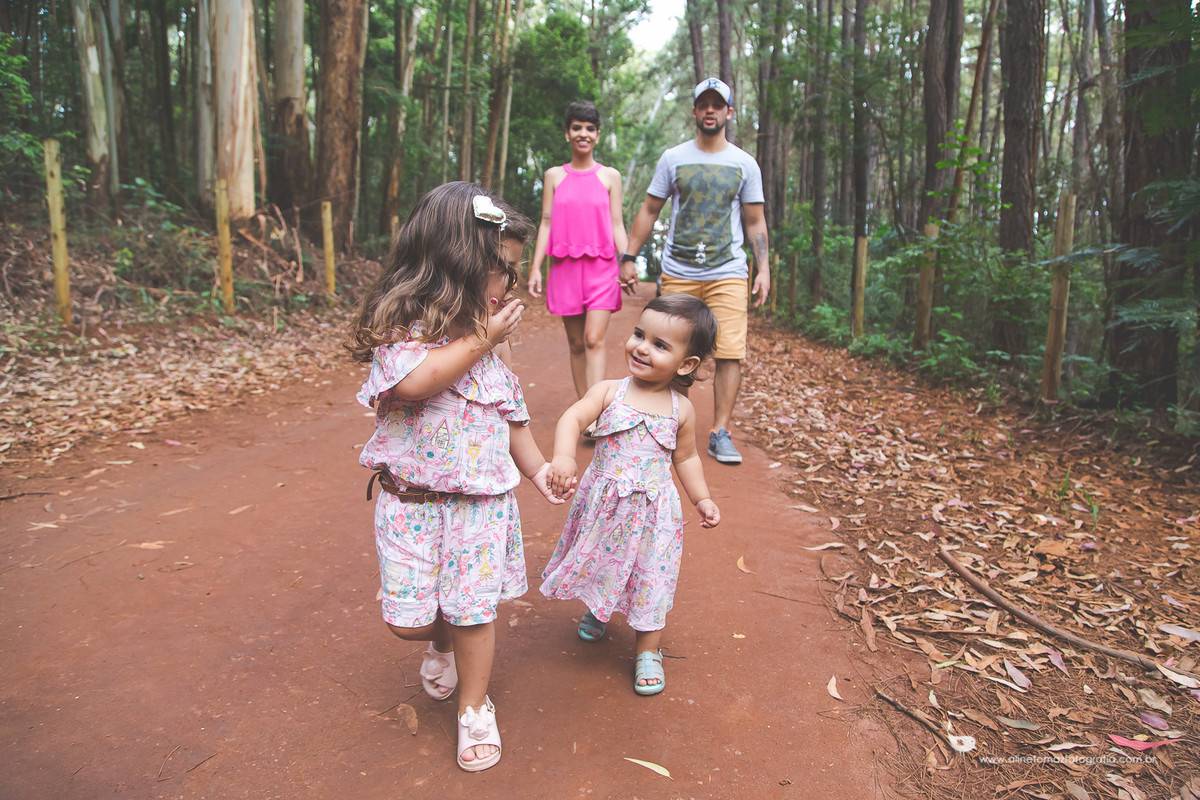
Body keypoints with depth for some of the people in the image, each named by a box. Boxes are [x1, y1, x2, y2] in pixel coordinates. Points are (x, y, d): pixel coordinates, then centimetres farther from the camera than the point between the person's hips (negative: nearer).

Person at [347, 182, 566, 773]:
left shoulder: (487, 330, 4)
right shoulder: (400, 320, -12)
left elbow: (509, 409, 13)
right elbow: (412, 383, -30)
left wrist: (537, 467, 9)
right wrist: (479, 340, -22)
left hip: (481, 497, 3)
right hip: (411, 498, -3)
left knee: (473, 611, 7)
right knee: (408, 619, 5)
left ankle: (475, 708, 29)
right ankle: (442, 642, 41)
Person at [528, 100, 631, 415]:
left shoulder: (610, 176, 8)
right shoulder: (554, 176, 10)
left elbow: (617, 225, 7)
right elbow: (546, 223, 9)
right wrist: (535, 268, 2)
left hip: (601, 268, -2)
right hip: (565, 268, 2)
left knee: (594, 340, -14)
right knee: (575, 342, 6)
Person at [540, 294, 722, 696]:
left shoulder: (681, 409, -4)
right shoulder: (608, 391, -10)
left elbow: (686, 458, 9)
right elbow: (572, 418, -25)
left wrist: (702, 498, 4)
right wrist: (563, 456, -43)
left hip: (652, 513, 0)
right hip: (602, 504, 1)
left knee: (649, 577, 8)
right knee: (599, 563, 20)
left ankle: (647, 651, 28)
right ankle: (597, 609, 53)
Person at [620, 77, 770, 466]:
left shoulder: (745, 164, 9)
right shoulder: (673, 158, 8)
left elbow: (755, 222, 11)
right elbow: (649, 210, 11)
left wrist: (764, 269, 2)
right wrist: (629, 257, 4)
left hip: (727, 274, 0)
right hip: (678, 273, 0)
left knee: (730, 353, -8)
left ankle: (720, 433, 0)